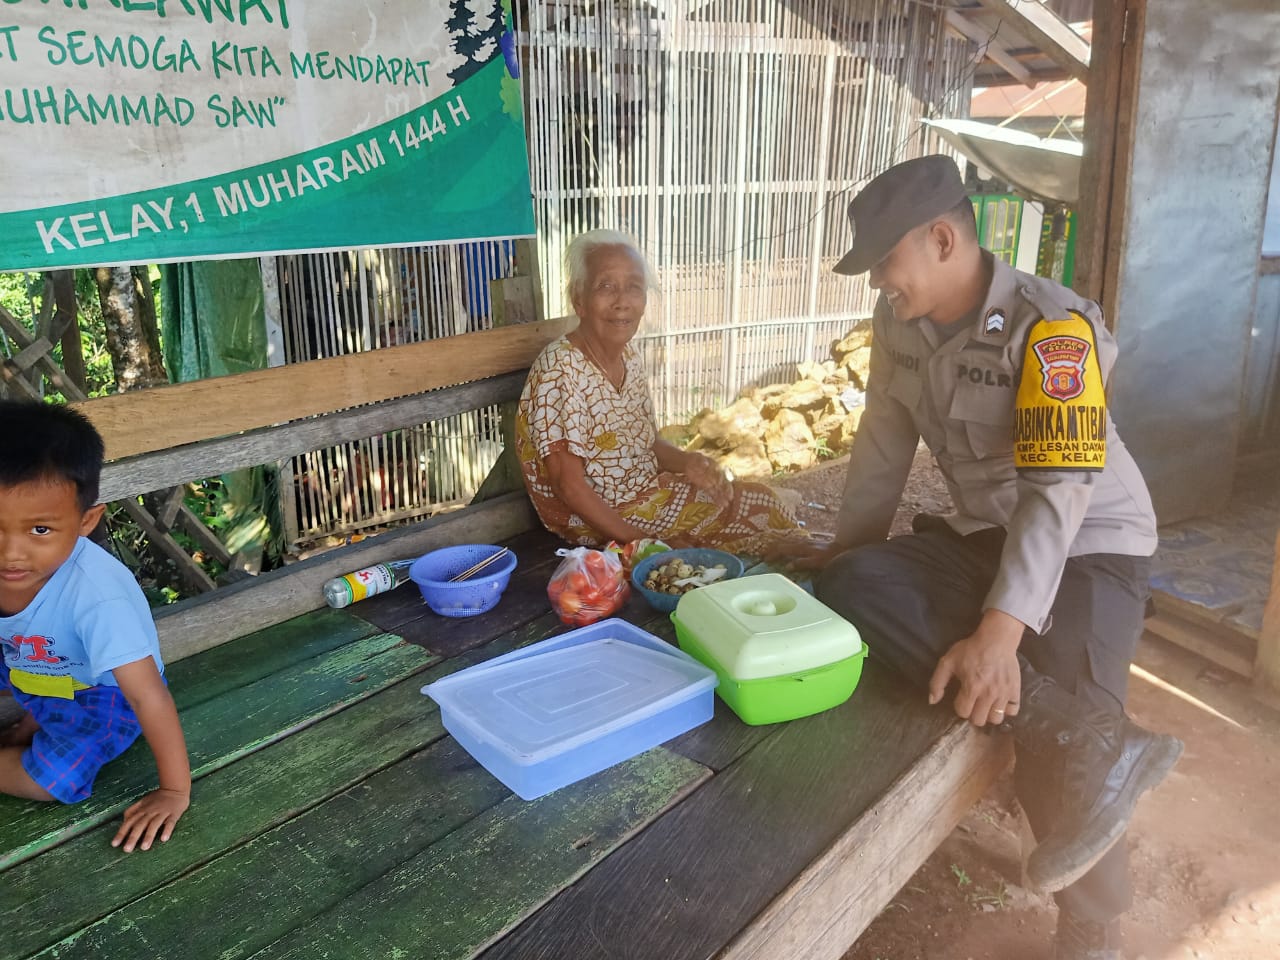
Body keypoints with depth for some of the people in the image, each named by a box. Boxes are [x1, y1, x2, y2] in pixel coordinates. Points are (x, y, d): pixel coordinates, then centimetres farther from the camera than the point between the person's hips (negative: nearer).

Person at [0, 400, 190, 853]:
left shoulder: (96, 594, -39)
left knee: (53, 779, -23)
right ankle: (36, 721, 7)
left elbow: (150, 697, -33)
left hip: (102, 691, -6)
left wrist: (175, 790, -28)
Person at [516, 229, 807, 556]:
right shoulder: (559, 370, -24)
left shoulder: (629, 355, 0)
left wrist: (685, 461, -9)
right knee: (756, 508, -7)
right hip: (596, 520, -7)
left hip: (648, 491, 7)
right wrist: (640, 542, -24)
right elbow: (569, 486, -24)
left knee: (758, 499, 1)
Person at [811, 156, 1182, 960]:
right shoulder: (899, 322, -2)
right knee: (849, 587, -22)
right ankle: (1103, 745, -23)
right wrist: (847, 555, 11)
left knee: (1062, 747, -22)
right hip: (982, 536, 6)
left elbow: (1059, 491, -30)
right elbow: (884, 445, 7)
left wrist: (998, 631, -39)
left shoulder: (1052, 327, -22)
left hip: (1089, 546, -5)